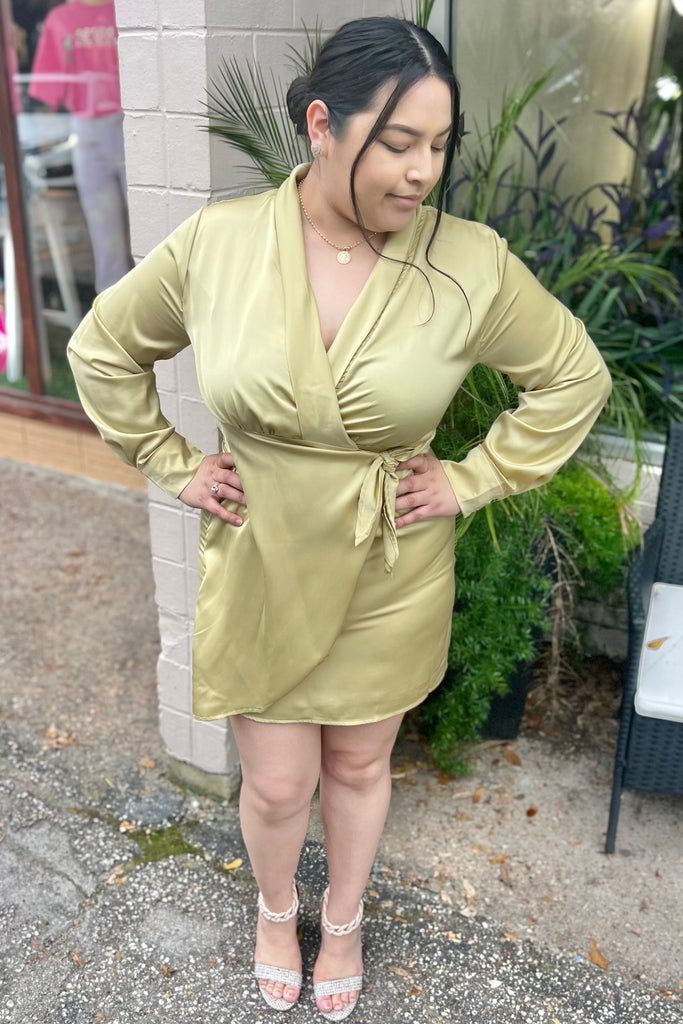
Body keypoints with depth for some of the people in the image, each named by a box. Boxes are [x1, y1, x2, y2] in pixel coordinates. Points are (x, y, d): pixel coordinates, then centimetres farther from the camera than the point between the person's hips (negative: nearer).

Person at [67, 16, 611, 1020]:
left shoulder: (472, 263, -15)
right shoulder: (215, 242, -14)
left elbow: (574, 376, -2)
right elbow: (103, 349, 3)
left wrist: (474, 481, -5)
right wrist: (175, 465, 0)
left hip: (392, 578, 0)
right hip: (260, 569, 0)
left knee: (359, 766, 21)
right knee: (277, 784, 15)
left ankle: (343, 920, 53)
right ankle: (276, 909, 52)